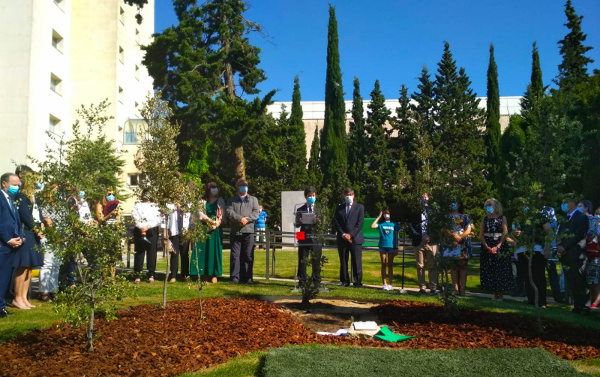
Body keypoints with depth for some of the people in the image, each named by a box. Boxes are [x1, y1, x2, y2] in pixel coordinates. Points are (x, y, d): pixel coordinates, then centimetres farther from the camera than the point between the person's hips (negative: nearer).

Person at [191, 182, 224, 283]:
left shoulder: (220, 201, 8)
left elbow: (222, 215, 0)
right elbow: (200, 214, 3)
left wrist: (215, 224, -14)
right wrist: (208, 219, -14)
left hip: (216, 229, -2)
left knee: (214, 250, -4)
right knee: (203, 250, -2)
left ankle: (214, 275, -3)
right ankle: (205, 274, 3)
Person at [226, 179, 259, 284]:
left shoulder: (253, 199, 16)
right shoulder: (232, 200, 14)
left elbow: (256, 213, 3)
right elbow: (229, 212, -2)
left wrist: (247, 219, -14)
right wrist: (240, 219, -17)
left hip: (248, 231, 0)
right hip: (235, 231, 0)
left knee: (248, 255, 0)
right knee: (235, 255, 0)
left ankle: (247, 277, 6)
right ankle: (235, 277, 4)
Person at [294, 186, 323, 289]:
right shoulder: (300, 210, 10)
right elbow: (296, 224, 5)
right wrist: (300, 222, -17)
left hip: (316, 238, 0)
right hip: (304, 238, 0)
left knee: (316, 262, 3)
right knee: (302, 261, 3)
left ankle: (317, 283, 11)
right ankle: (301, 283, 10)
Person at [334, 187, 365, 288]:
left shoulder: (359, 207, 7)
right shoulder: (339, 208, 14)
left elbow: (360, 223, -1)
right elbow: (336, 223, 6)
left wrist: (351, 235, -9)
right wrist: (343, 234, -7)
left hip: (355, 238, -2)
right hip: (342, 239, 2)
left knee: (356, 262, -4)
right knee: (343, 261, 5)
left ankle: (358, 282, -1)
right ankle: (345, 281, 11)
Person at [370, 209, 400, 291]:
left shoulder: (394, 224, 7)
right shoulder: (381, 224, 6)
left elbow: (396, 237, 7)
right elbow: (372, 226, -13)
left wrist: (396, 248, 2)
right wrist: (379, 217, -3)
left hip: (391, 246, 0)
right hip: (382, 245, 0)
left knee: (390, 265, 5)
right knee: (383, 265, 4)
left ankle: (390, 284, 8)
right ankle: (384, 284, 6)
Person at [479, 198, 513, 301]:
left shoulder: (502, 218, 3)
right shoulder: (484, 219, 11)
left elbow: (505, 233, -5)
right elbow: (481, 234, 5)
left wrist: (497, 246, -15)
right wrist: (487, 247, -9)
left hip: (500, 247, -3)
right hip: (487, 247, 3)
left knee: (501, 270, -4)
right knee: (489, 270, 1)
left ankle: (501, 295, 3)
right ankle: (495, 294, 9)